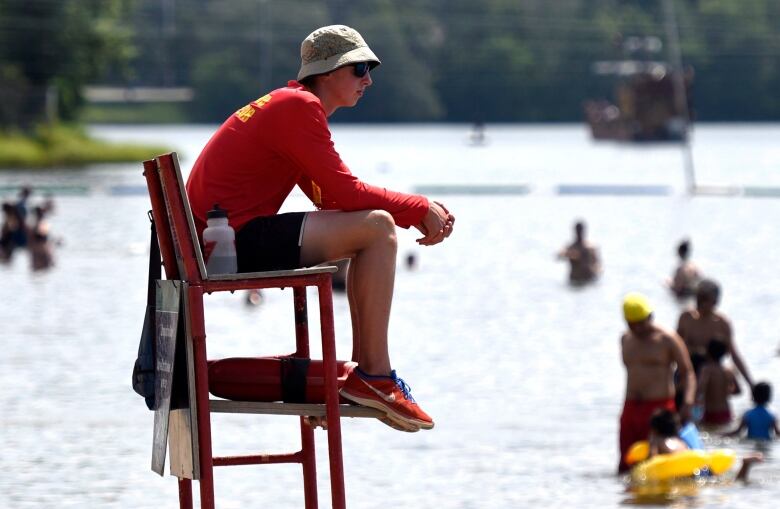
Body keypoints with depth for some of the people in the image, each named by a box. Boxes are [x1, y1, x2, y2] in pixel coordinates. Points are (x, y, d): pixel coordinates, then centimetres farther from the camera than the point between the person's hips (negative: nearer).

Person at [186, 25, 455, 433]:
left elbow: (331, 198, 17)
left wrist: (420, 212, 6)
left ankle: (363, 368, 16)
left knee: (373, 227, 21)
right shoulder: (298, 107, -11)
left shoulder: (294, 106, 21)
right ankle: (375, 377, -16)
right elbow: (344, 193, -15)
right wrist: (420, 209, -6)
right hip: (234, 242, -11)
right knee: (377, 228, -16)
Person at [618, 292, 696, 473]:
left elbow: (687, 373, -6)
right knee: (625, 467, 3)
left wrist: (687, 403, -22)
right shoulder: (626, 339, 15)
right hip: (631, 409, 6)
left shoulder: (667, 340, -4)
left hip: (658, 408, -6)